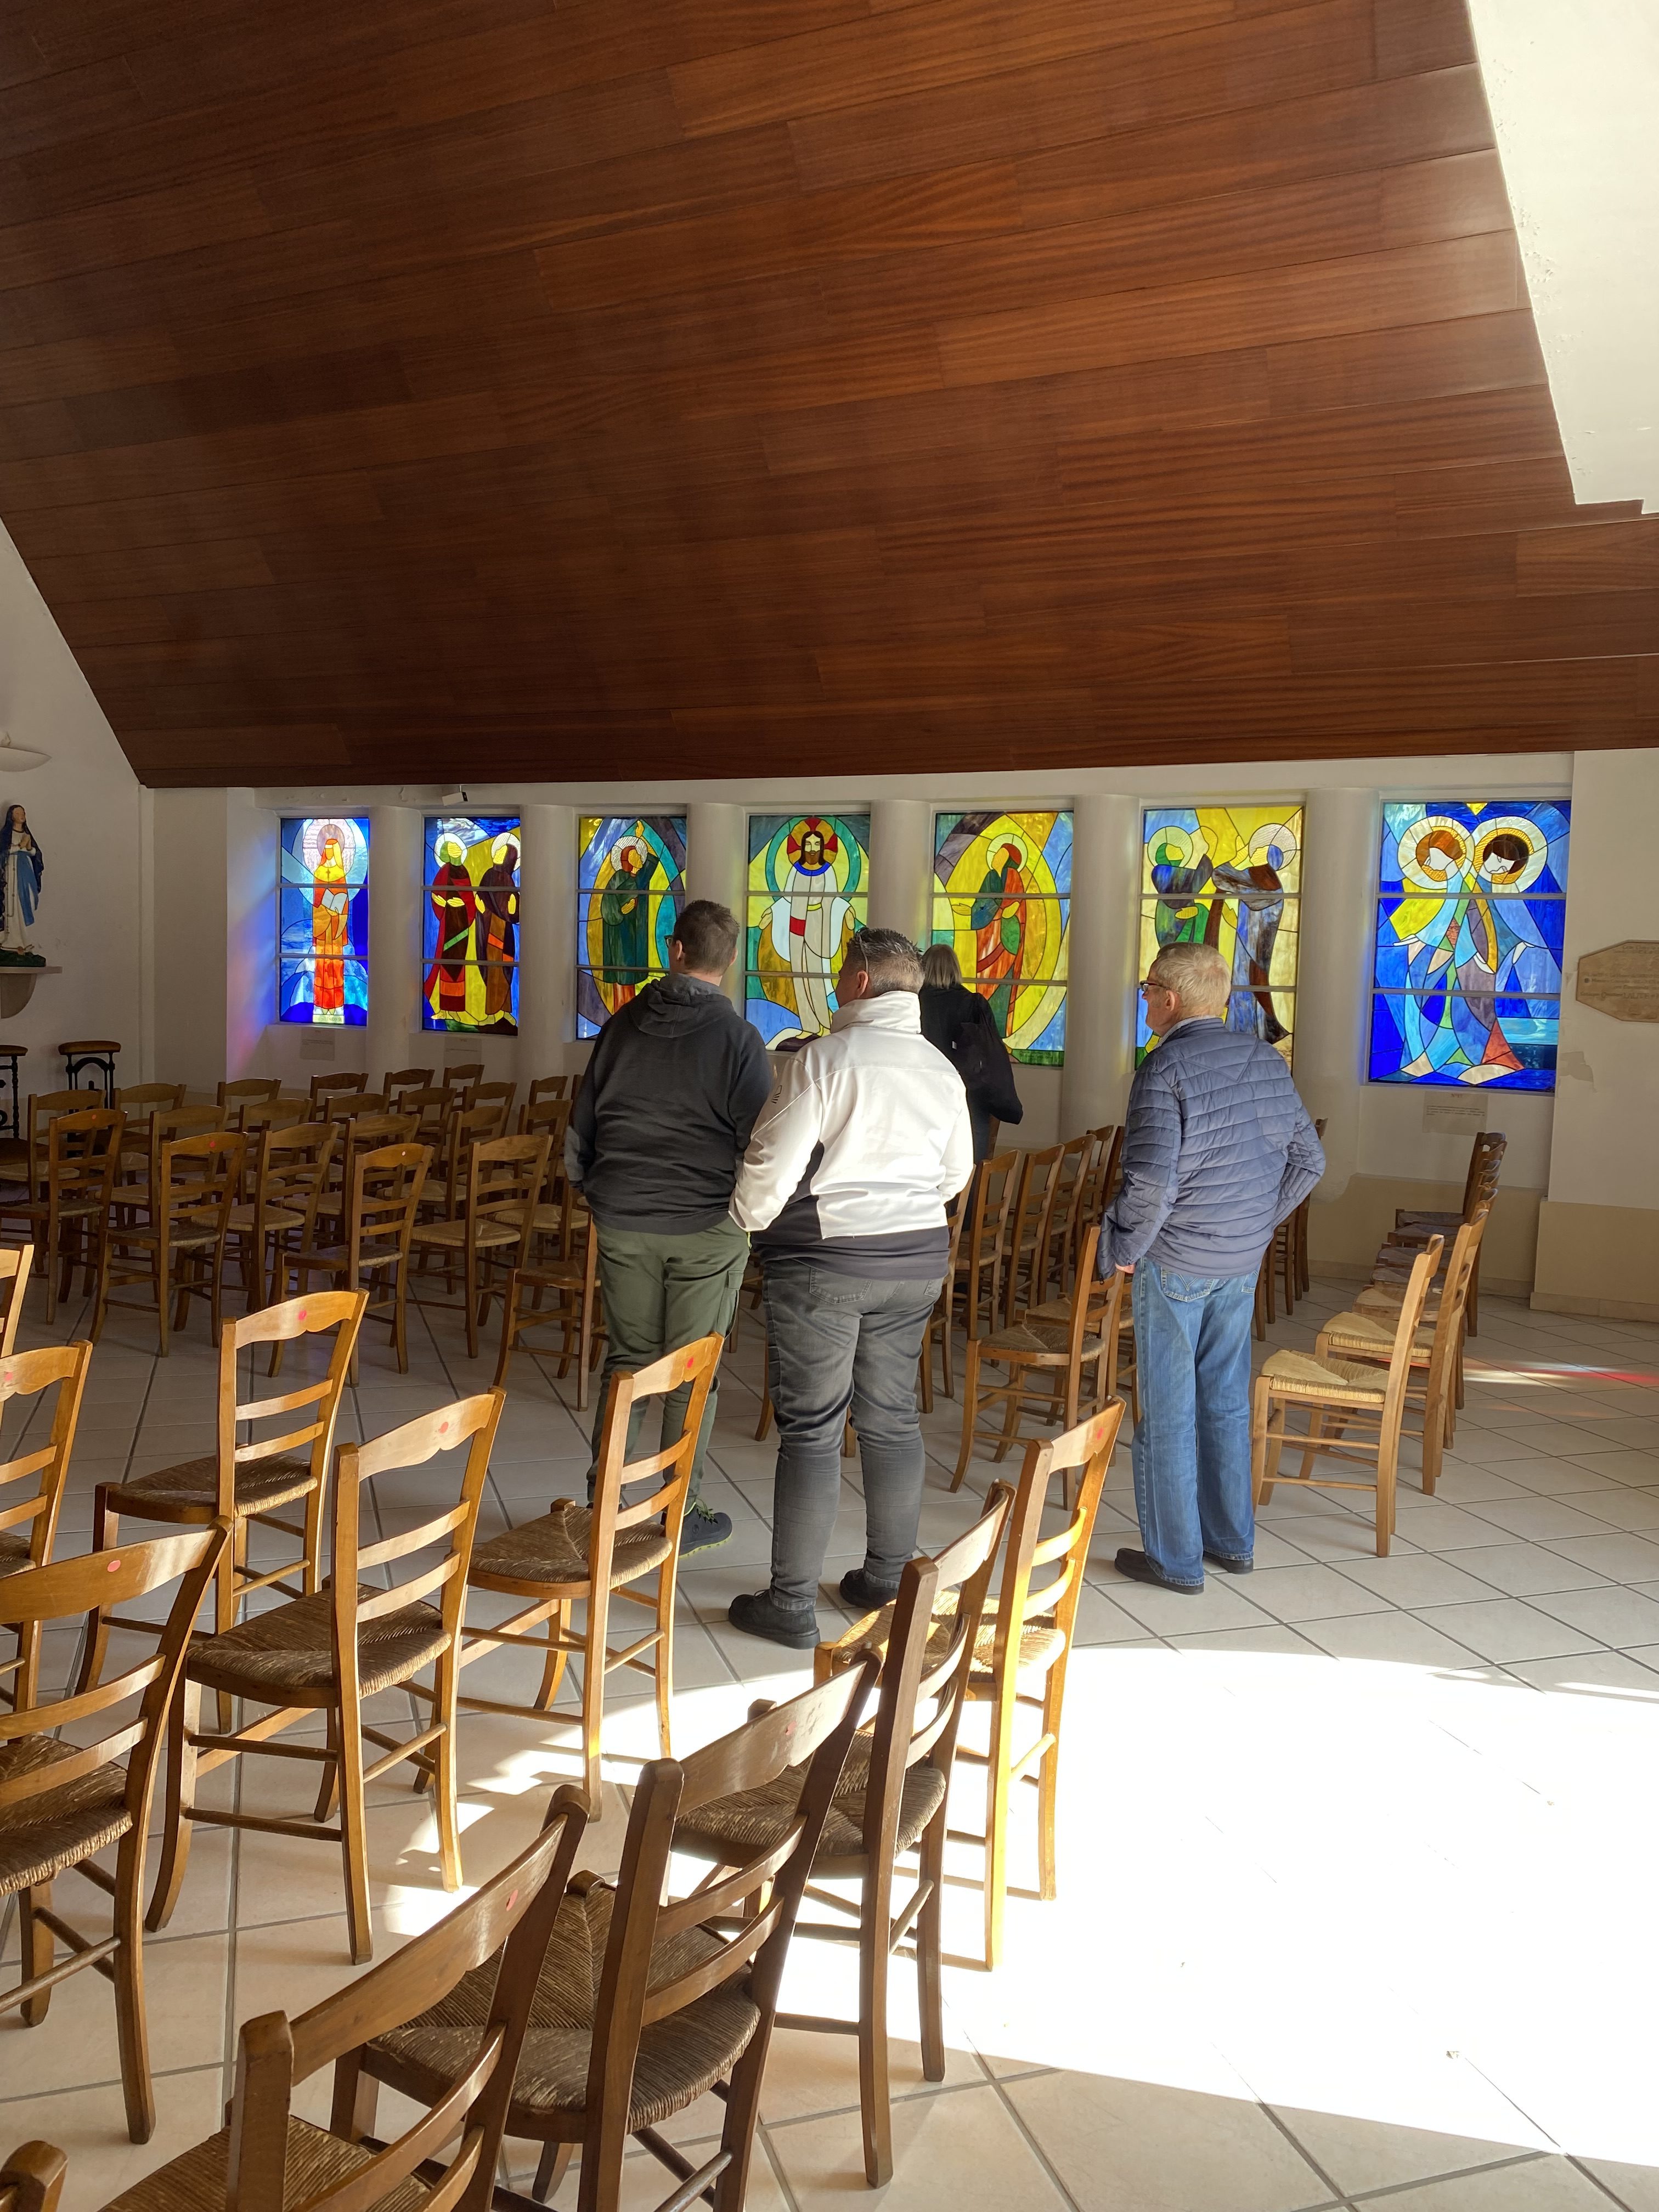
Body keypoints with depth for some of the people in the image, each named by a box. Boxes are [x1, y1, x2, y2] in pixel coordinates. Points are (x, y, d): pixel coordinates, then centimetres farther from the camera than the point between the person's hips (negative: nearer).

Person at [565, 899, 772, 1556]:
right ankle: (682, 1515, 15)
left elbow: (580, 1132, 11)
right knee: (692, 1373, 6)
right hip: (707, 1229, -3)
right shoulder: (737, 1039, -11)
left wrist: (599, 1197, 24)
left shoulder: (621, 1027, 3)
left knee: (627, 1359, 15)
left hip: (623, 1225, 4)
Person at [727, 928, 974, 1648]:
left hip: (822, 1262, -5)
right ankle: (888, 1579, 25)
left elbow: (772, 1163, -14)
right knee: (892, 1420, 15)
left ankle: (791, 1605, 8)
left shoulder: (824, 1059, -13)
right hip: (916, 1262, 6)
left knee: (811, 1430, 1)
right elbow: (955, 1172, 16)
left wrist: (752, 1219, 5)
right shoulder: (941, 1069, 6)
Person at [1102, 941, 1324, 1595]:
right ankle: (1233, 1541, 29)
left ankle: (1175, 1558, 14)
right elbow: (1307, 1160, 10)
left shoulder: (1166, 1068, -17)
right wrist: (1259, 1224, 16)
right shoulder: (1266, 1061, 5)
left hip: (1175, 1264, -7)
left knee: (1168, 1412, 4)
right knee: (1227, 1401, 18)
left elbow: (1151, 1181, -24)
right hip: (1243, 1264, 7)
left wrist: (1123, 1248, -11)